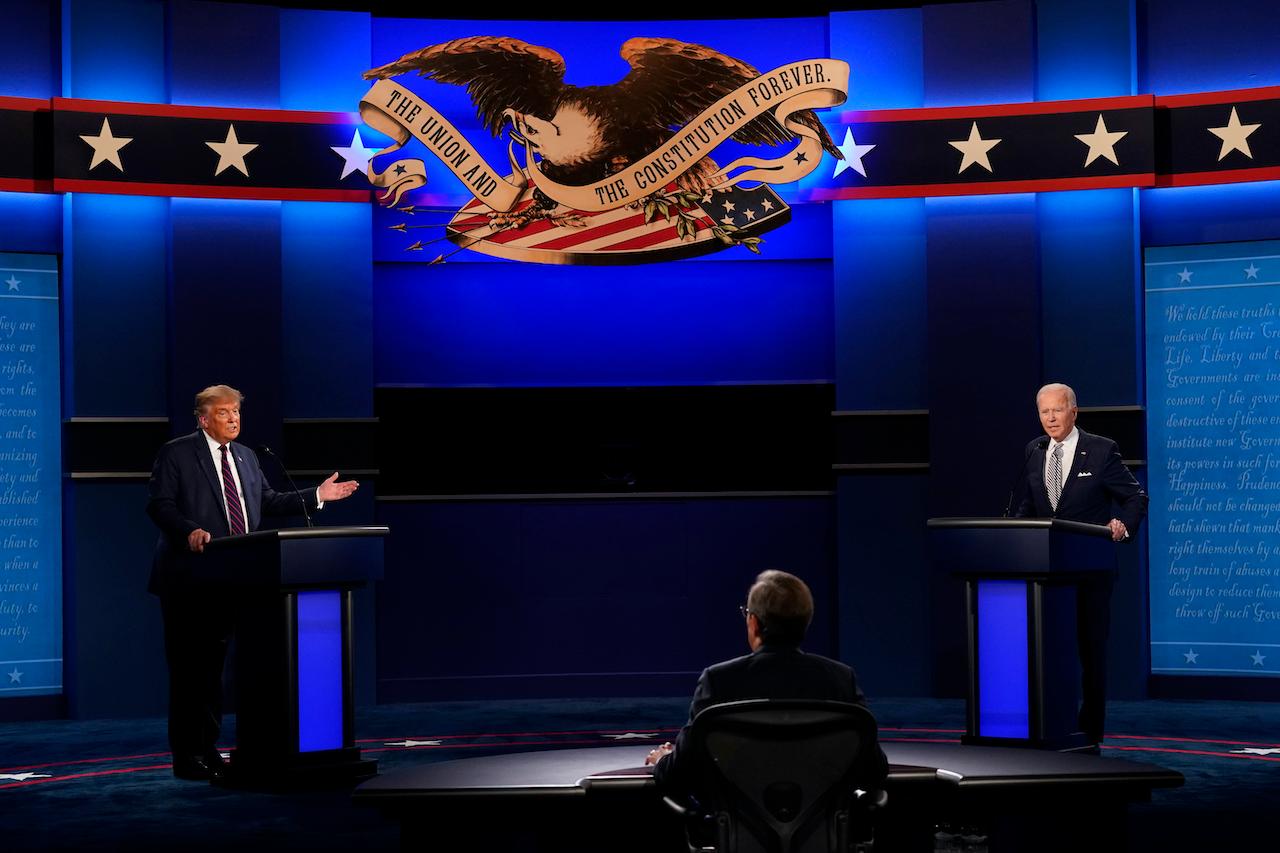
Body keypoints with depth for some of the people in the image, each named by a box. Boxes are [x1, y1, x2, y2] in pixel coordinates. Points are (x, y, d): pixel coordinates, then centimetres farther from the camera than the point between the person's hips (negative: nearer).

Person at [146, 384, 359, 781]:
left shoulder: (246, 457, 17)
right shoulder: (176, 454, -4)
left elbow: (268, 502, 16)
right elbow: (159, 505, -11)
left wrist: (317, 495, 8)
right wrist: (189, 531, -28)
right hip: (189, 581, -7)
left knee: (214, 667, 12)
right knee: (189, 669, -3)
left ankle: (208, 751, 17)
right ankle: (186, 757, 1)